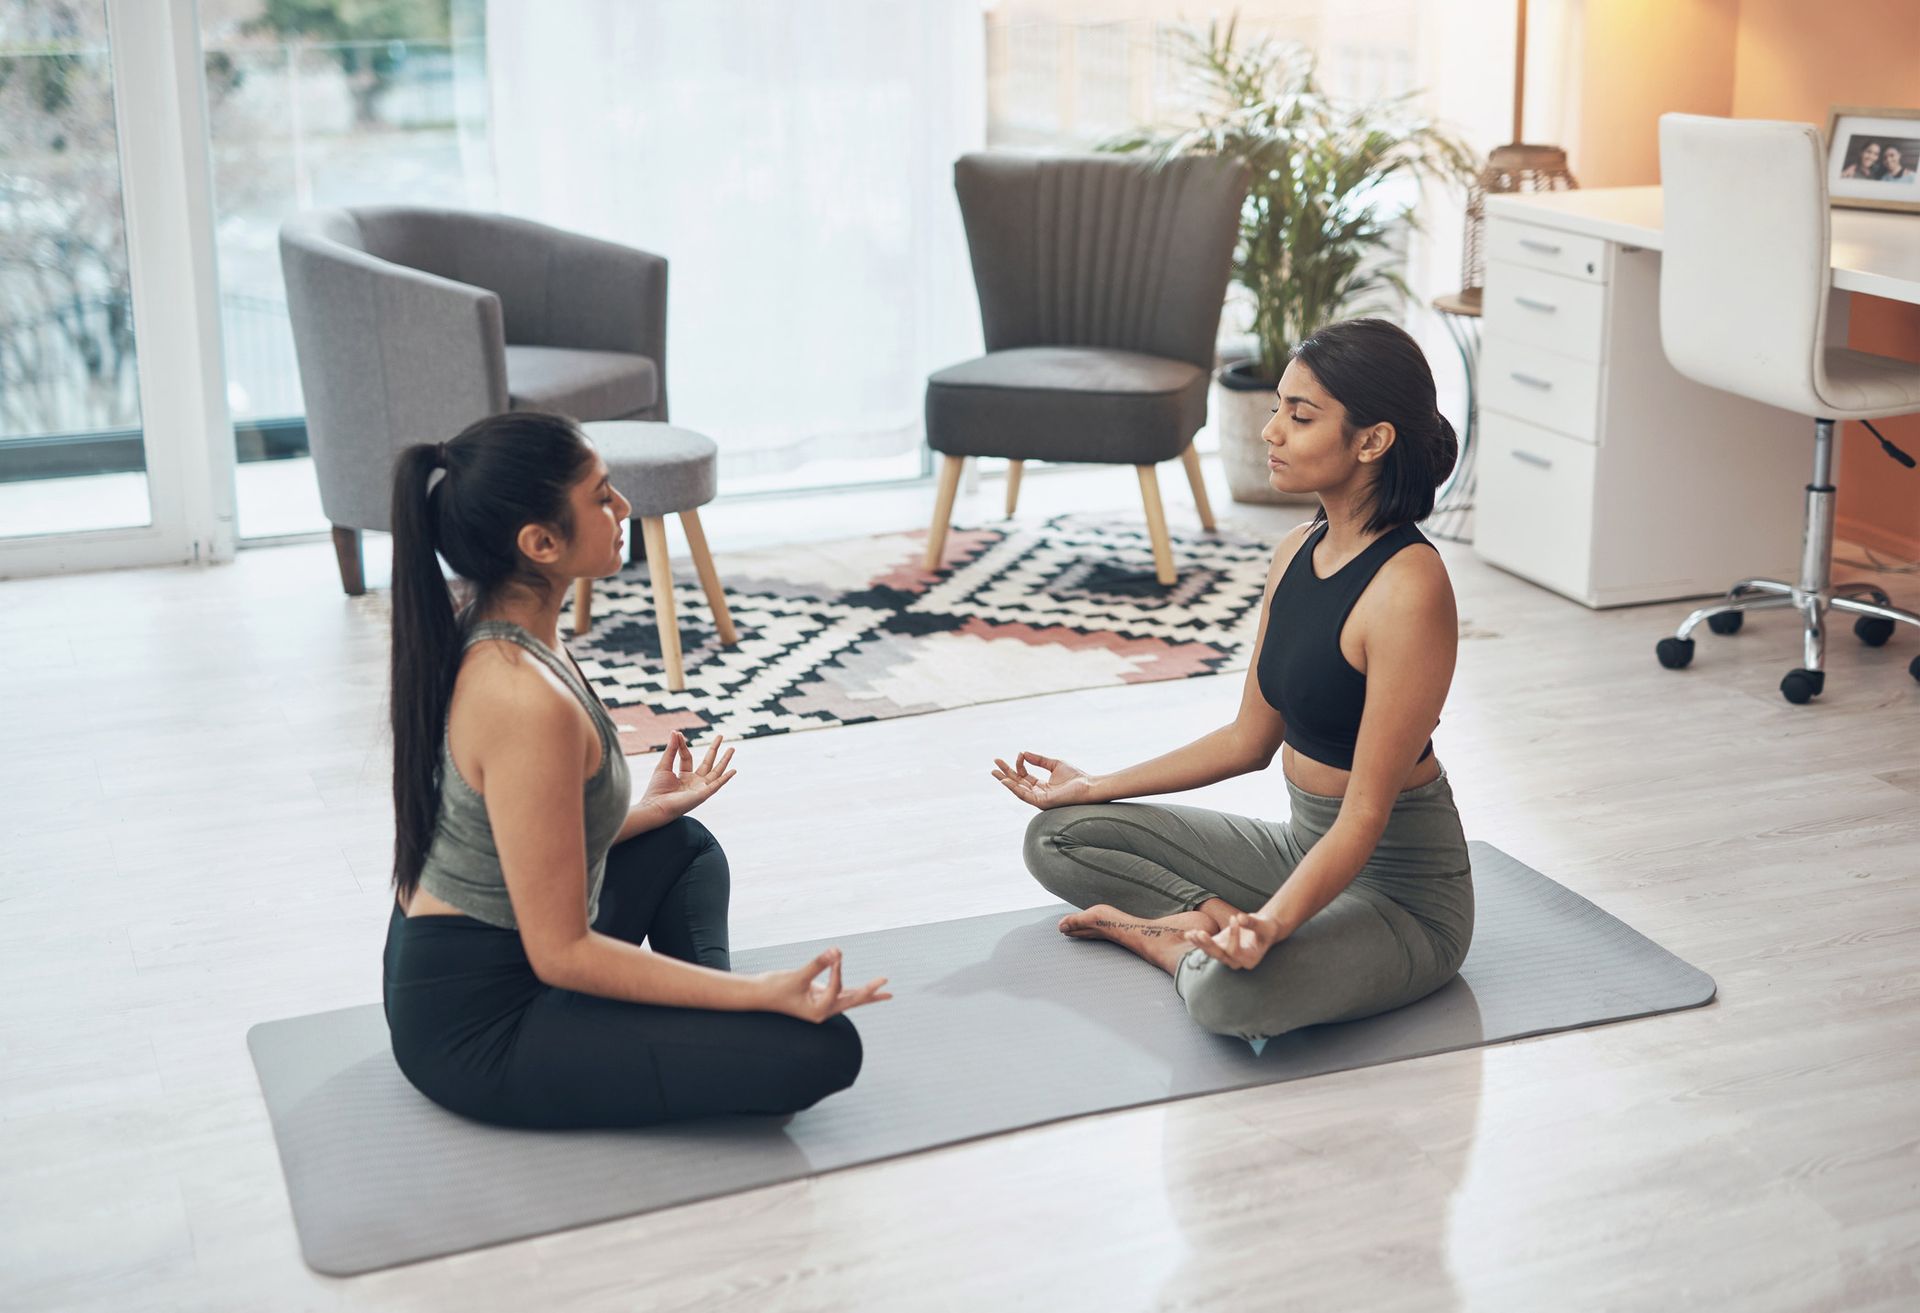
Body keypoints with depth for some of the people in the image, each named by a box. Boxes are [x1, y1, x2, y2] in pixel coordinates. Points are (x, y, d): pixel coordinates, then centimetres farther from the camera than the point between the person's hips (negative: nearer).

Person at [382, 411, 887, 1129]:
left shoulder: (471, 636, 1)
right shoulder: (528, 700, -28)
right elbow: (561, 952, -24)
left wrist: (648, 810, 24)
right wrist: (761, 993, -25)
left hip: (435, 971, 10)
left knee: (684, 844, 31)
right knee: (820, 1049, -17)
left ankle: (708, 1022, 15)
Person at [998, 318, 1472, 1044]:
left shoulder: (1408, 588, -26)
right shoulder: (1296, 553, 1)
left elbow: (1366, 815, -25)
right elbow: (1251, 738, 11)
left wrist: (1270, 925, -40)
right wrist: (1096, 787, 13)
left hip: (1398, 892, -8)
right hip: (1304, 846, 8)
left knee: (1231, 992, -37)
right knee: (1058, 837, 6)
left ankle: (1168, 937, -6)